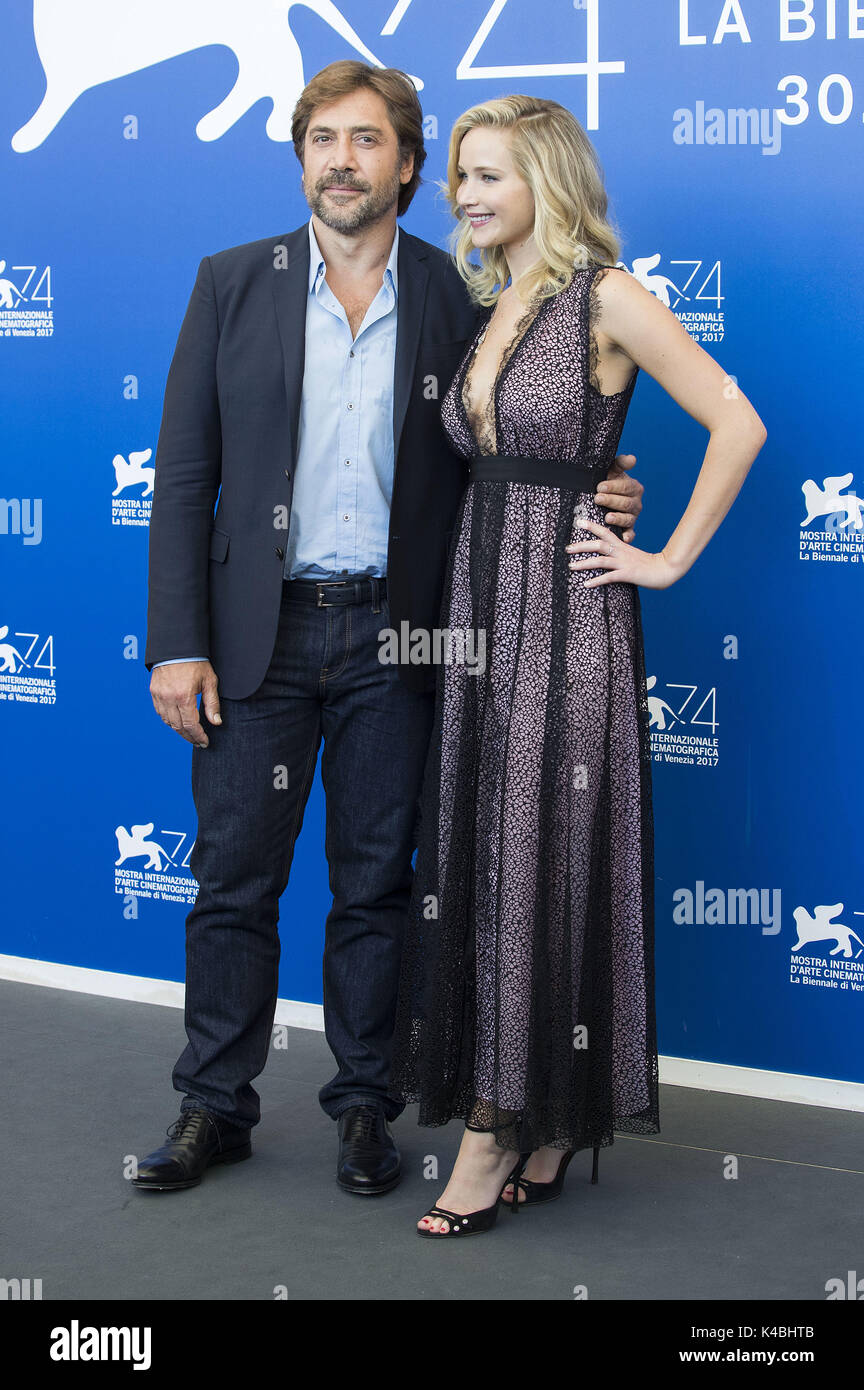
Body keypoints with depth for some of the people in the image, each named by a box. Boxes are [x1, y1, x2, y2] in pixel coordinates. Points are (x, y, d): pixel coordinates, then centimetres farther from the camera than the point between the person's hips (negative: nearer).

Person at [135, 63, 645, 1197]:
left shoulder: (459, 299, 2)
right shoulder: (234, 284, 2)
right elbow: (184, 477, 0)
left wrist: (596, 501, -11)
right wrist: (177, 643, -6)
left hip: (393, 636, 0)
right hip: (258, 630, 0)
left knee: (375, 883, 9)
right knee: (235, 879, 6)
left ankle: (364, 1103, 24)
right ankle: (214, 1106, 21)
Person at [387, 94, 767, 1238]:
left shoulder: (606, 298, -8)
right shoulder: (489, 310, 14)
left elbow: (737, 424, -13)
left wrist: (669, 560, -10)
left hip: (565, 607, -8)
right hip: (479, 597, 8)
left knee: (544, 853, -3)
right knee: (478, 852, 7)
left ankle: (500, 1124, 4)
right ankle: (535, 1128, 16)